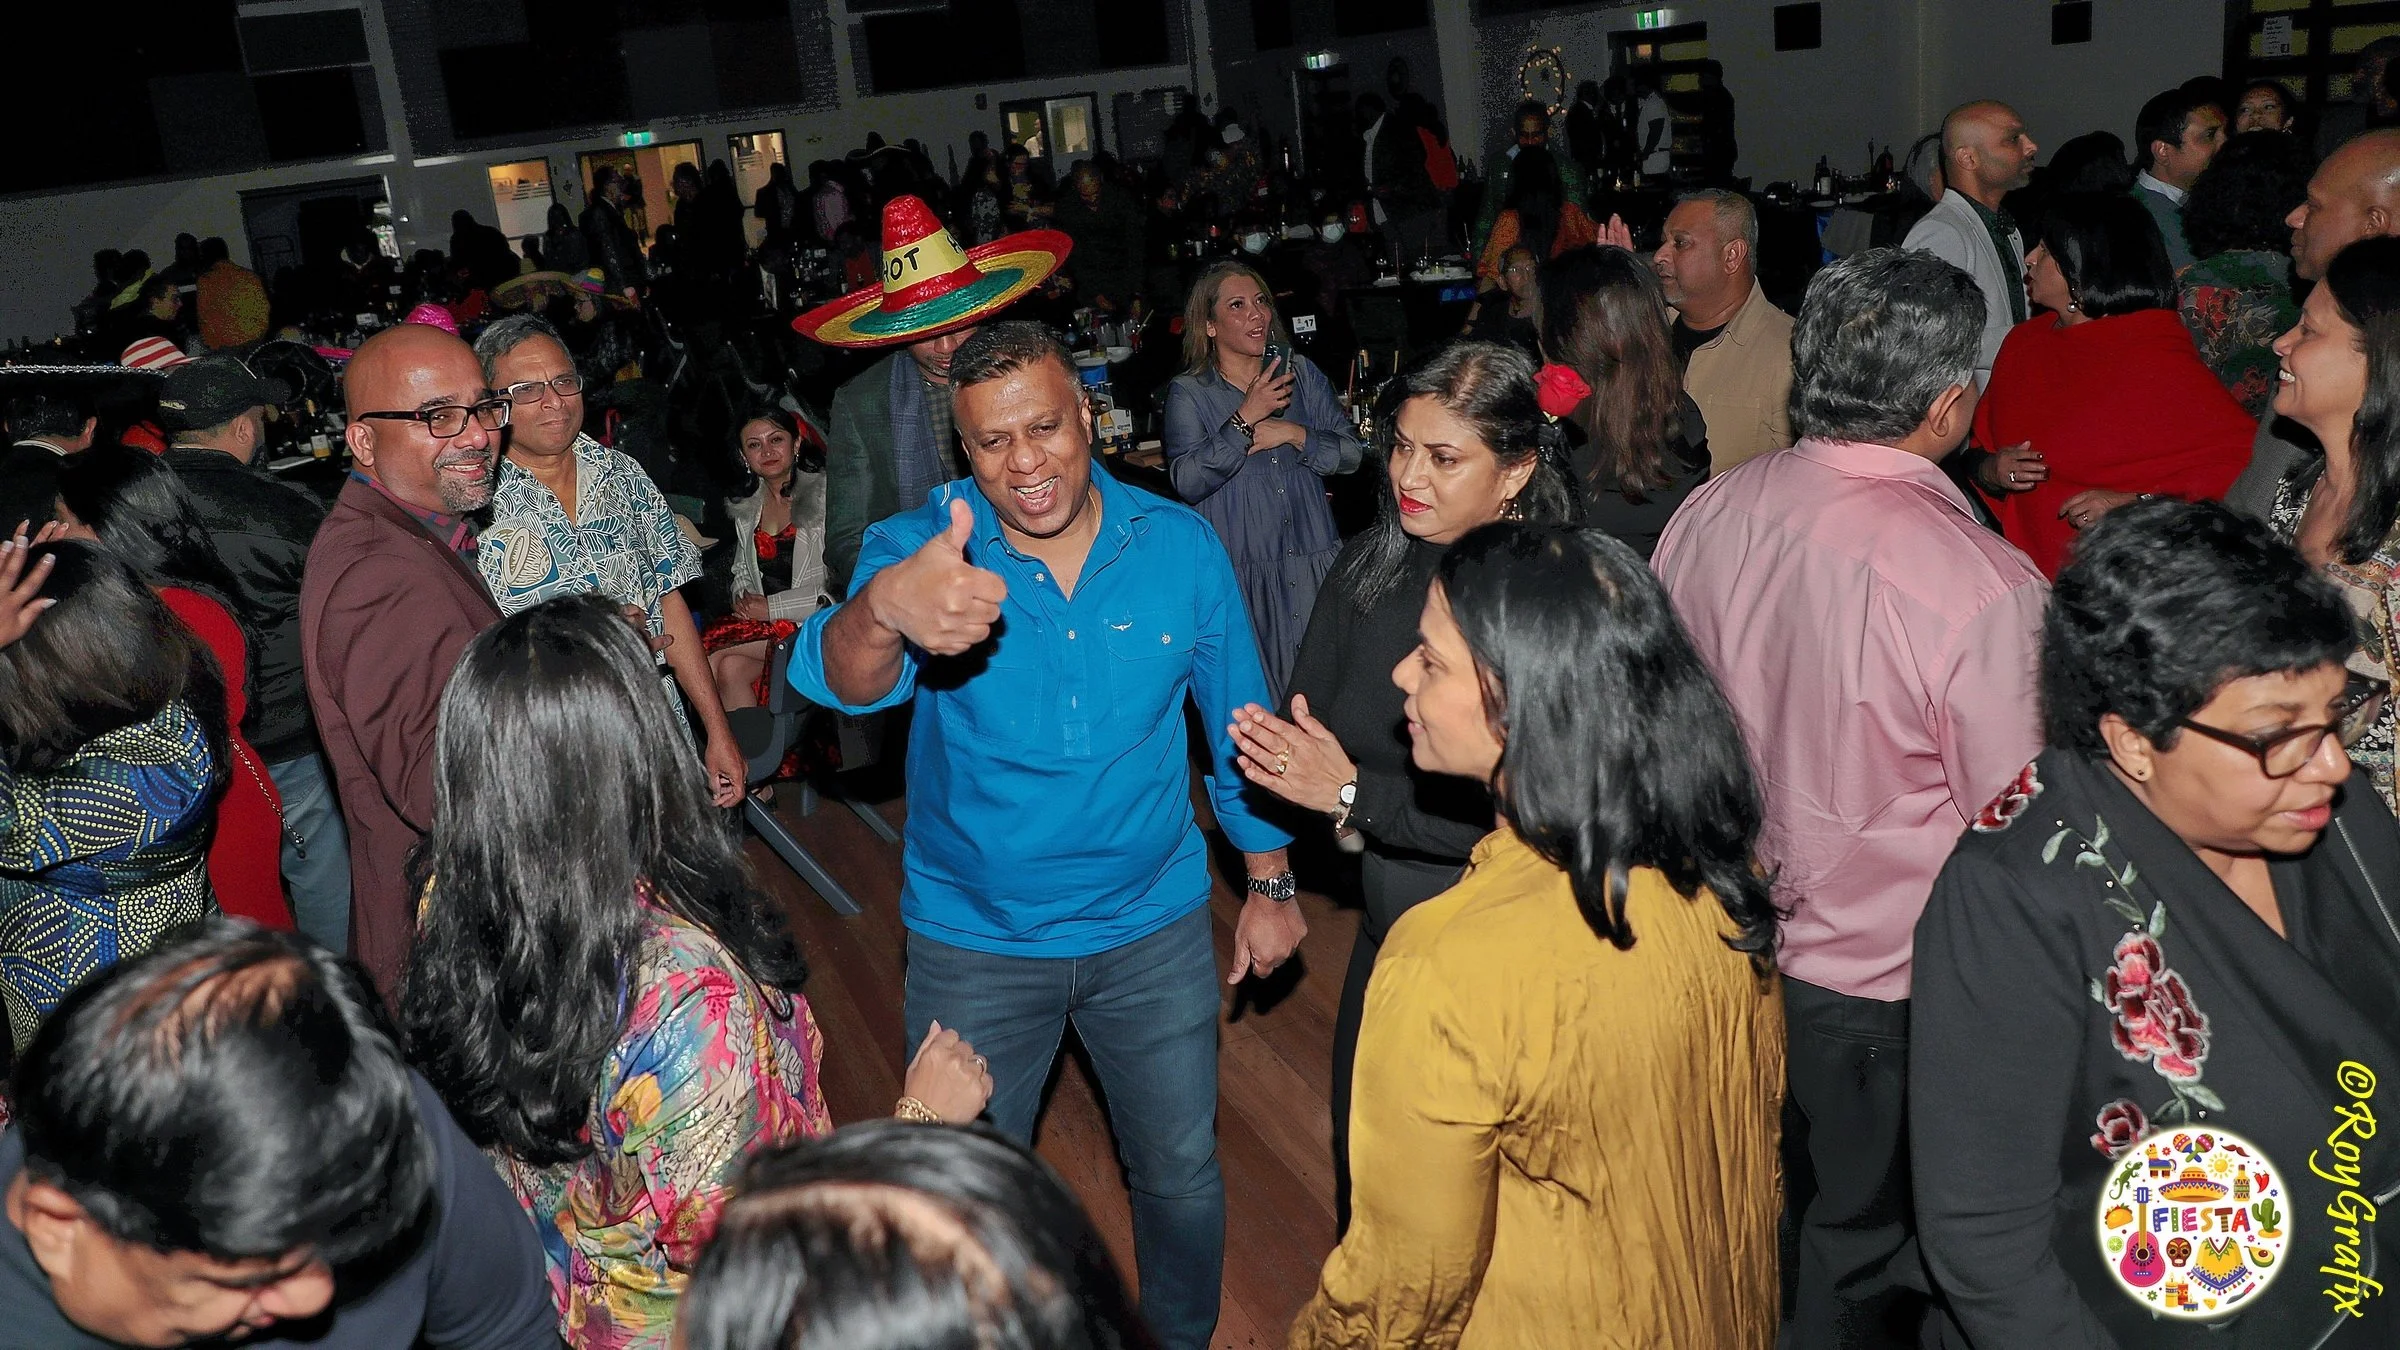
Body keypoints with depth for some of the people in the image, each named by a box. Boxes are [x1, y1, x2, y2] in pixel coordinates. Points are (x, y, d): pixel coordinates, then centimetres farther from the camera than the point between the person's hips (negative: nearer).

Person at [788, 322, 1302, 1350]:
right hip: (972, 935, -1)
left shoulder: (1181, 545, -11)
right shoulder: (921, 545, -17)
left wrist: (1270, 882, 7)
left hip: (1154, 926, 1)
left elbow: (1239, 722, 3)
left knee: (1182, 1175, 17)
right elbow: (842, 680, -37)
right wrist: (886, 611, -60)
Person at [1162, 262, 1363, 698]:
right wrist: (1246, 419, -19)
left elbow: (1351, 453, 4)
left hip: (1313, 563, 3)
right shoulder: (1188, 393, -2)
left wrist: (1293, 434, -11)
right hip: (1239, 570, -3)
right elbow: (1187, 481, -15)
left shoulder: (1301, 372, 9)